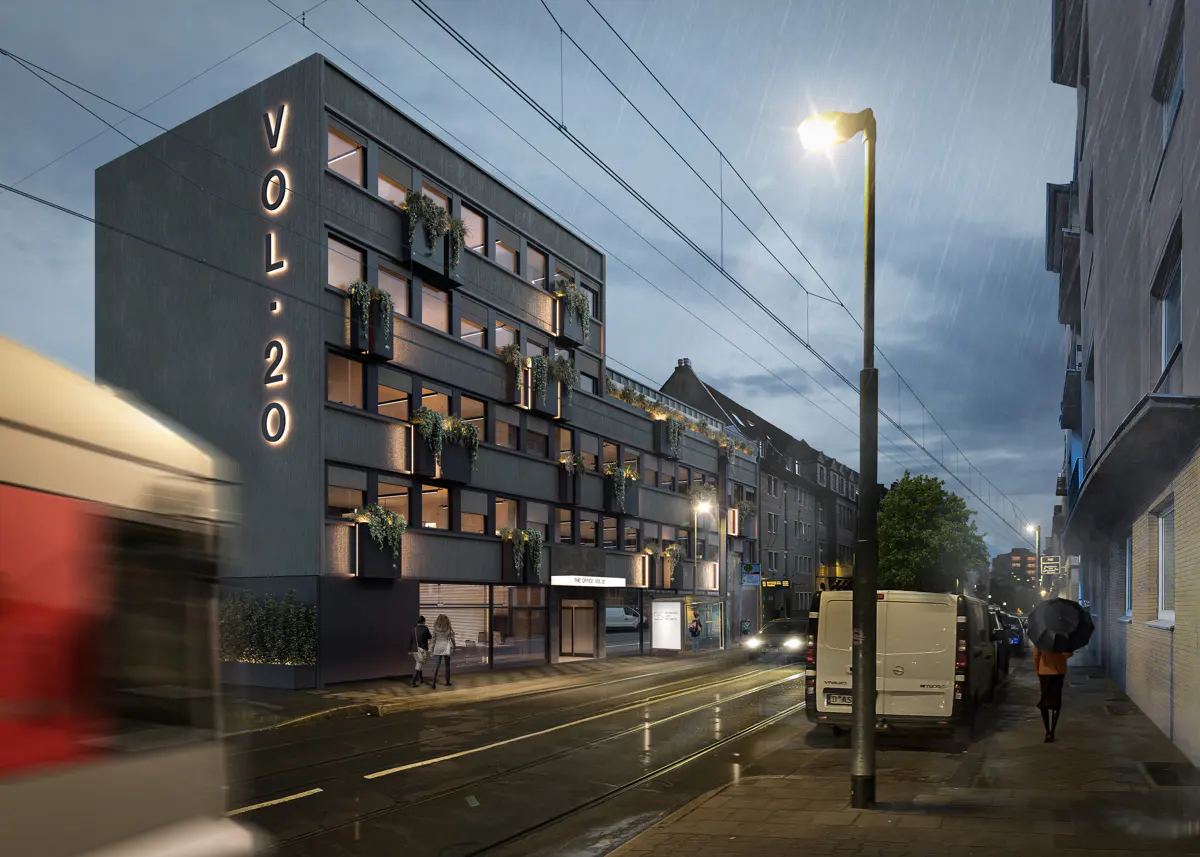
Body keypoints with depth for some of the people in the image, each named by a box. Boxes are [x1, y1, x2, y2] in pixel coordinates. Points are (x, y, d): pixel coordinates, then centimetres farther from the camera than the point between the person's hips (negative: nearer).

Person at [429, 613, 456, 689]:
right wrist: (454, 646, 16)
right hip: (446, 648, -1)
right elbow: (452, 639, 2)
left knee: (436, 666, 1)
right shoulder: (449, 629, -4)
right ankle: (447, 682, 17)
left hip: (437, 648, 1)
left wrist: (432, 648, 12)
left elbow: (434, 639, 3)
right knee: (447, 666, 10)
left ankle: (434, 682, -9)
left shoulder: (436, 629, -1)